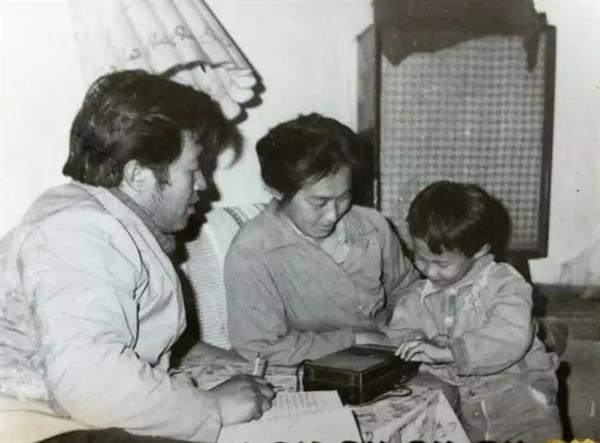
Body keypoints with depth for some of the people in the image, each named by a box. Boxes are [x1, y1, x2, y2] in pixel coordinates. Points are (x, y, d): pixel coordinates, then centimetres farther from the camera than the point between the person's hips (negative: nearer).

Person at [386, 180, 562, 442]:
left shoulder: (504, 284, -8)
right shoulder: (420, 296, 8)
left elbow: (511, 337, -22)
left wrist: (445, 352, -28)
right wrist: (415, 343, -13)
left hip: (517, 391, -3)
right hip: (460, 402, 4)